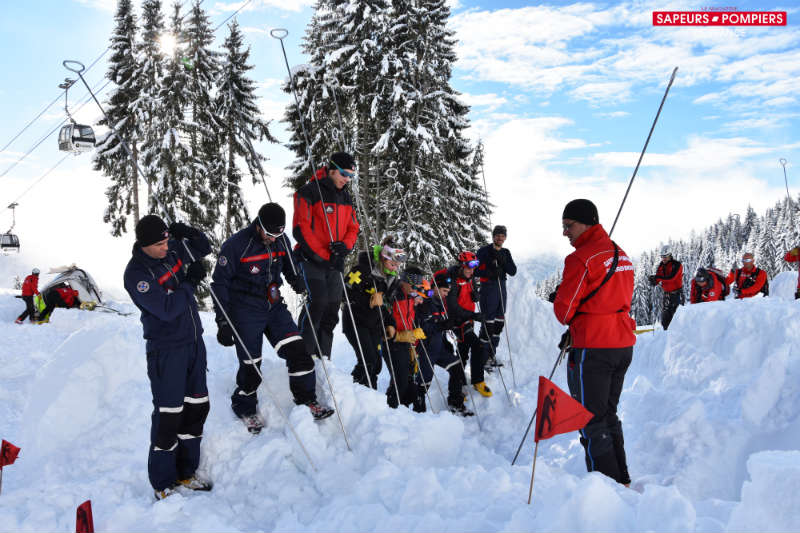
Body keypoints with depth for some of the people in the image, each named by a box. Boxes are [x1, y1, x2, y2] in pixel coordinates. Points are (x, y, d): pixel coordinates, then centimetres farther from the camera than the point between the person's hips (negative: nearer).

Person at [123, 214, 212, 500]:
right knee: (168, 415, -4)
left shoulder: (172, 250, 3)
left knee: (197, 406, 12)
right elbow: (167, 309, -25)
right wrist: (190, 282, -14)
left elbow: (203, 249, 19)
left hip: (193, 341, 8)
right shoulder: (136, 272, -17)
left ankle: (186, 473, 26)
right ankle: (163, 483, 12)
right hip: (166, 349, -7)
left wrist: (189, 233, -1)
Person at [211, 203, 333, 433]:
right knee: (250, 364, 2)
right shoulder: (236, 245, -15)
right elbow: (219, 284, -10)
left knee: (298, 350, -4)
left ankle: (307, 399, 13)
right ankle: (245, 408, 27)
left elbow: (289, 267, 21)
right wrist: (223, 322, -13)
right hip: (245, 312, -4)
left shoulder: (281, 241, 1)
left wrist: (299, 283, -2)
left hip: (274, 307, 5)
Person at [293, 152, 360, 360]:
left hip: (334, 263, 6)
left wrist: (344, 246, -8)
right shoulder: (309, 192, -6)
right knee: (318, 301, -20)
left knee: (331, 309, 4)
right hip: (312, 259, -6)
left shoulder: (346, 198, 15)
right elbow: (301, 229, -12)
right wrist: (325, 256, -15)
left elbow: (353, 228, 16)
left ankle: (323, 357, 10)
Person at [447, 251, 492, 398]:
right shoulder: (453, 281, -22)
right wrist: (473, 315, -29)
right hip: (457, 318, -8)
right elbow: (452, 306, -24)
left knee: (464, 349, 18)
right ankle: (478, 381, -5)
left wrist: (475, 294, -12)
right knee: (477, 346, -16)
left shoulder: (471, 278, 2)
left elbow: (475, 298, 13)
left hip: (468, 317, 8)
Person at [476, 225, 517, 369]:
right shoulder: (484, 251, -3)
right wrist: (491, 273, -21)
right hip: (488, 288, -6)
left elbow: (513, 272, 4)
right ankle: (484, 356, -3)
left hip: (502, 289, 6)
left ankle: (492, 355, 18)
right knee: (488, 323, -9)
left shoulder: (506, 253, 13)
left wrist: (503, 261, -12)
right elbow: (475, 270, -9)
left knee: (499, 323, 8)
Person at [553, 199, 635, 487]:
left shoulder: (581, 258, -16)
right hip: (623, 344, 9)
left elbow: (563, 309, -14)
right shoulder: (622, 255, 11)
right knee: (608, 414, 20)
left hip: (592, 350, -9)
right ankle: (621, 480, 28)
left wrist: (570, 321, 10)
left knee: (591, 421, 2)